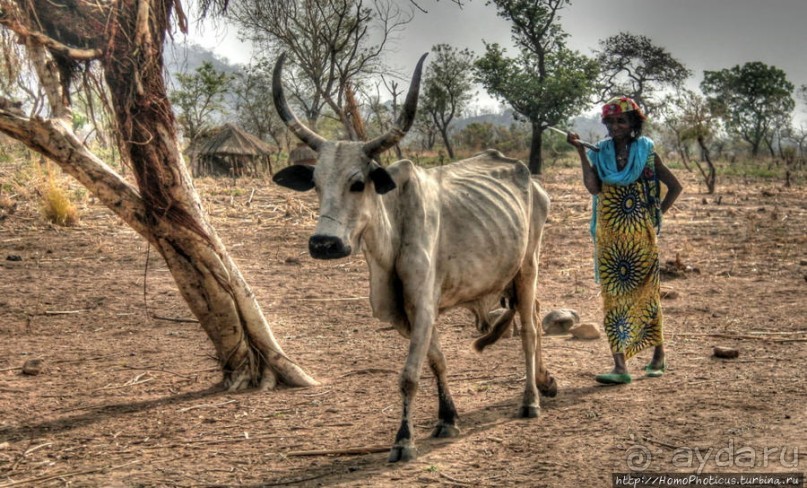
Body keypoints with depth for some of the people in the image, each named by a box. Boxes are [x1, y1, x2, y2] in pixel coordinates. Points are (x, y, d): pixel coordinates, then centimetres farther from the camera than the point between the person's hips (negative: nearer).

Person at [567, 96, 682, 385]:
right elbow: (593, 187, -10)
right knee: (613, 296, -2)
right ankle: (620, 366, -4)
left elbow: (674, 186, 5)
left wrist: (656, 215, -1)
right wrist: (581, 152, -12)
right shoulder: (600, 152, 6)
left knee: (643, 293, 6)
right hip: (609, 237, 2)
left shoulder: (645, 151, 1)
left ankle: (658, 355, 25)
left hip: (640, 236, -2)